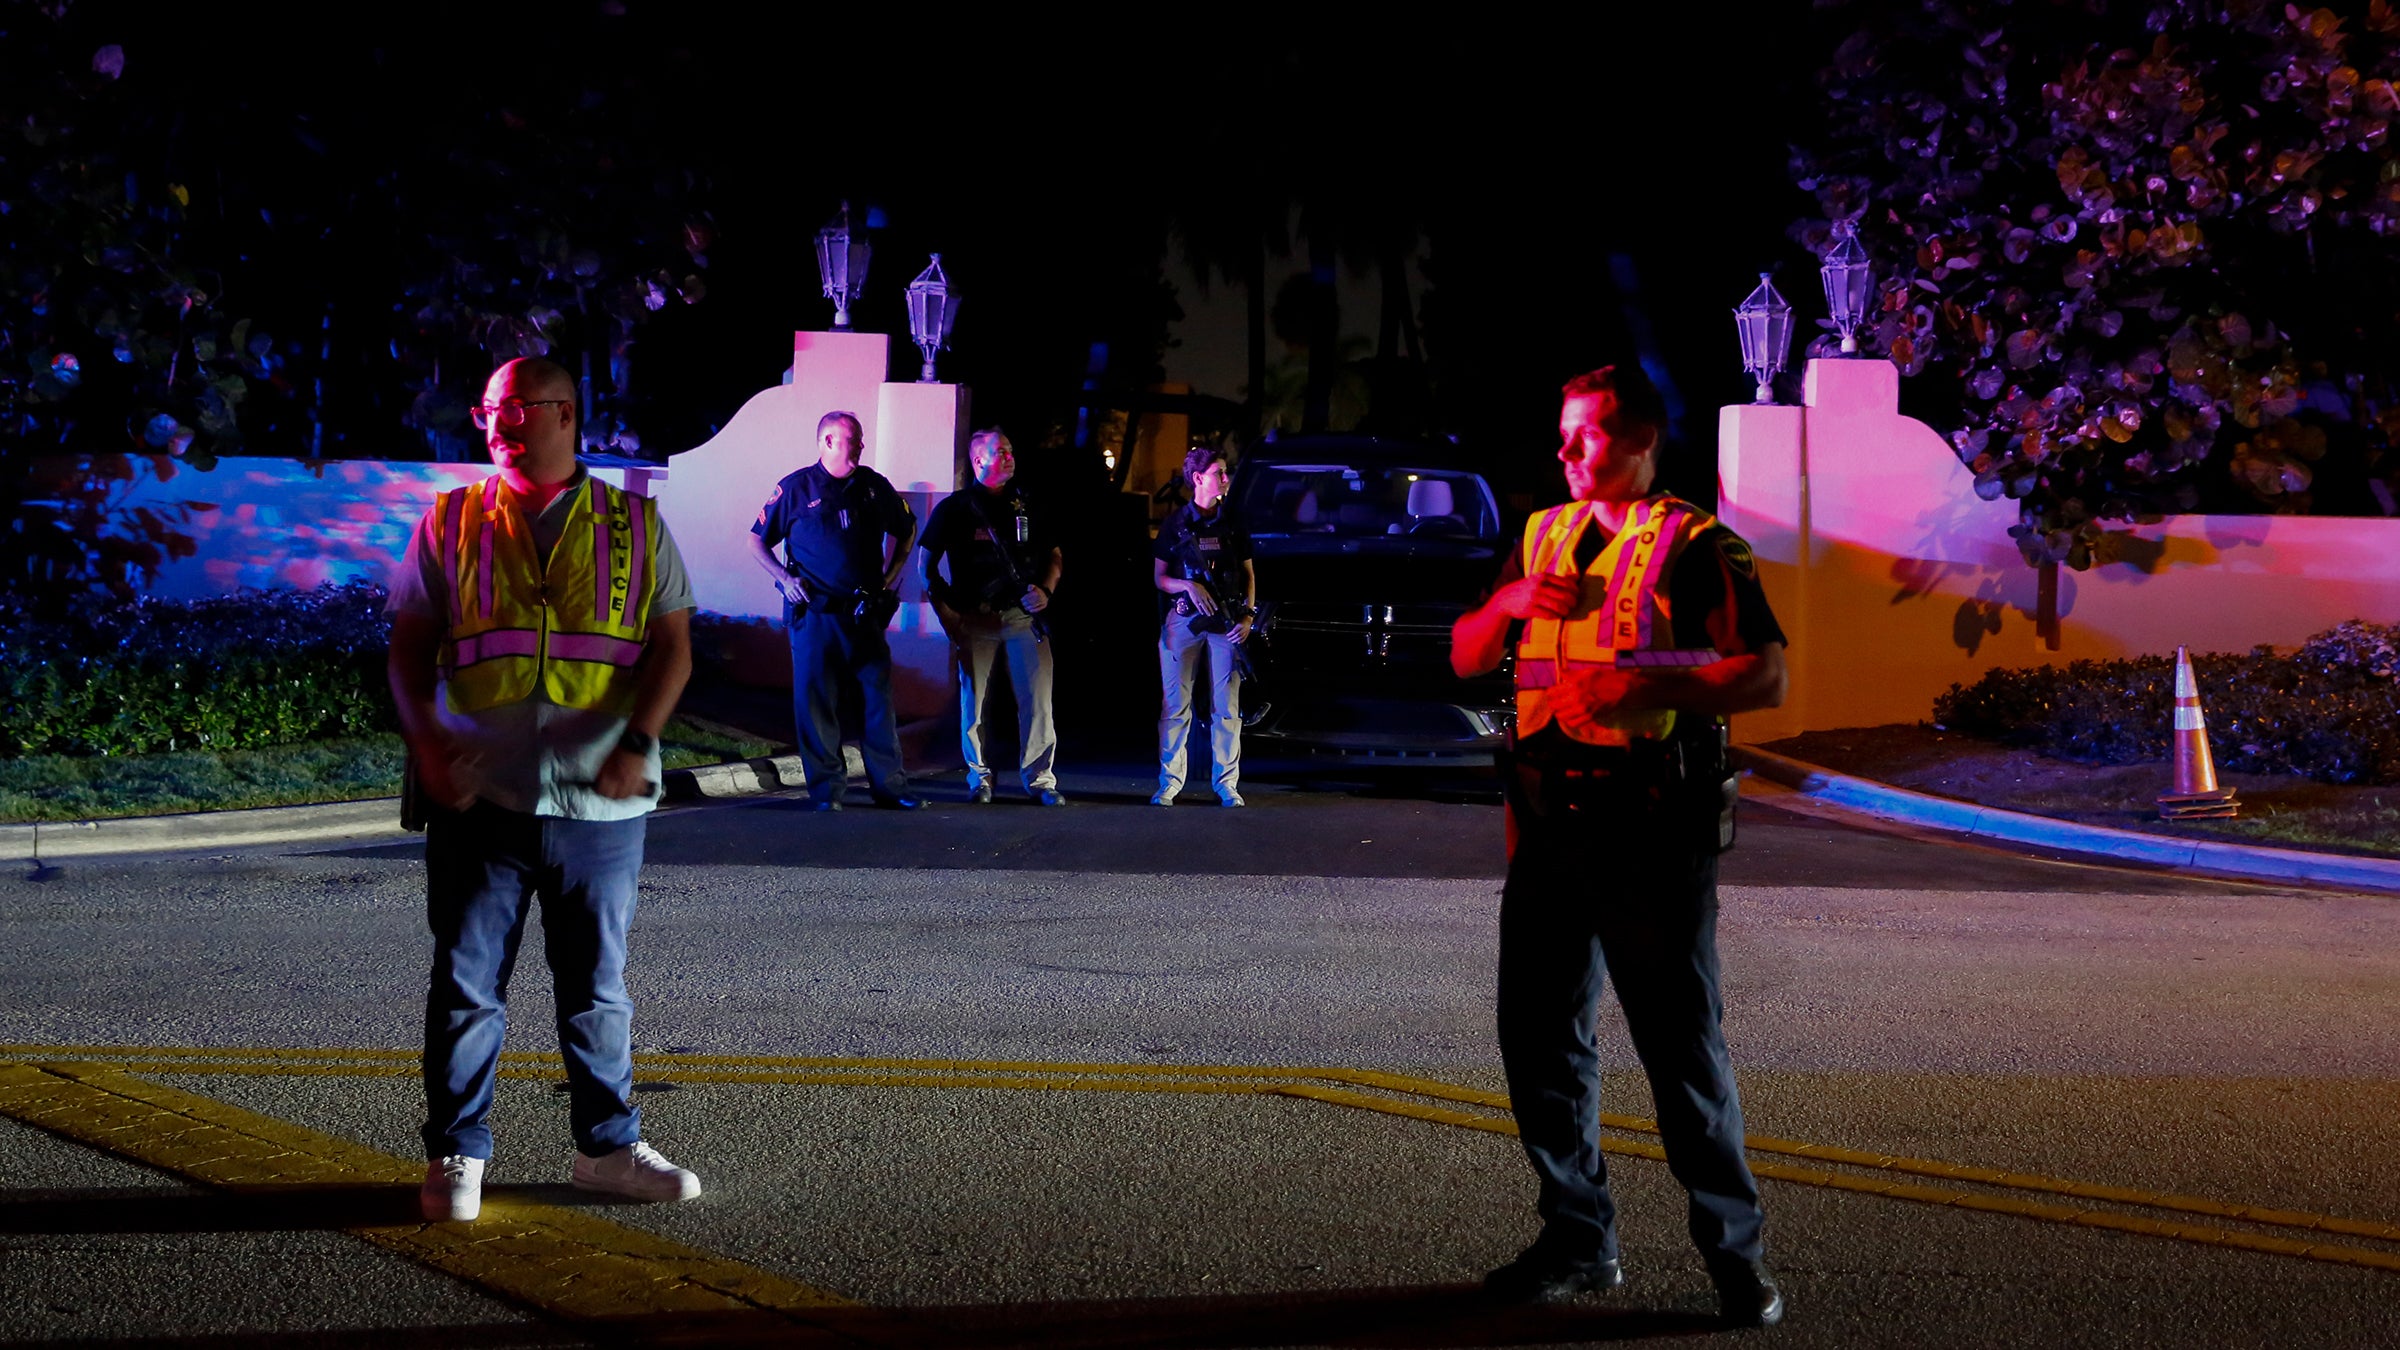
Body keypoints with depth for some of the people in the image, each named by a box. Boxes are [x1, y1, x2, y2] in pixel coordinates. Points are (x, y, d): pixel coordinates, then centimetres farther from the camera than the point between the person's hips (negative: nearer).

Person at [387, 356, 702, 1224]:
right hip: (479, 797, 0)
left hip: (601, 803, 0)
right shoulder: (449, 524, 9)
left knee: (598, 987, 10)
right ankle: (456, 1156, 14)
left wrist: (637, 743, -11)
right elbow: (409, 649, 7)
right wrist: (424, 741, -9)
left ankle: (608, 1147, 22)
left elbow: (672, 647, 4)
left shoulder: (635, 527, 8)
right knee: (466, 984, 3)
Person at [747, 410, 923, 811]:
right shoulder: (796, 488, -1)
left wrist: (891, 575, 14)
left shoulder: (874, 486, 8)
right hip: (814, 613, -3)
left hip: (864, 613, 3)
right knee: (816, 701, -1)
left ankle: (889, 785, 8)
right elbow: (757, 541, 6)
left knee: (879, 697, 2)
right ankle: (826, 789, 7)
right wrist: (785, 578, -7)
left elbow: (905, 530, 25)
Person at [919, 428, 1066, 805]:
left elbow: (1053, 556, 20)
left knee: (1038, 699, -5)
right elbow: (927, 562, 4)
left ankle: (1040, 779, 2)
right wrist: (945, 611, -5)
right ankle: (979, 778, 14)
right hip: (974, 619, -2)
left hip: (1024, 615, 2)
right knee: (973, 701, 1)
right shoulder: (954, 508, 4)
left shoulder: (1026, 508, 14)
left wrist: (1045, 590, 1)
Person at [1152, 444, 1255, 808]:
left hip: (1227, 621, 1)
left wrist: (1248, 618, -1)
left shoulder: (1233, 523, 11)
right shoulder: (1175, 523, 5)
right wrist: (1189, 586, -14)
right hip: (1184, 619, -1)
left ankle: (1227, 784, 5)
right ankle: (1168, 784, 4)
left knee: (1226, 706, 0)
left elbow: (1249, 574, 12)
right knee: (1176, 705, -2)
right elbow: (1159, 577, 6)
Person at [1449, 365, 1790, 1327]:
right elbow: (1464, 659, 19)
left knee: (1684, 1047, -3)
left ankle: (1734, 1250, 9)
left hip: (1652, 838, -6)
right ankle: (1578, 1240, 22)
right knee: (1539, 1038, 9)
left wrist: (1650, 690, -23)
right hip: (1549, 825, 6)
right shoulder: (1542, 536, 16)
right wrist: (1509, 605, -2)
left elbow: (1767, 677, -11)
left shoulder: (1695, 547, -3)